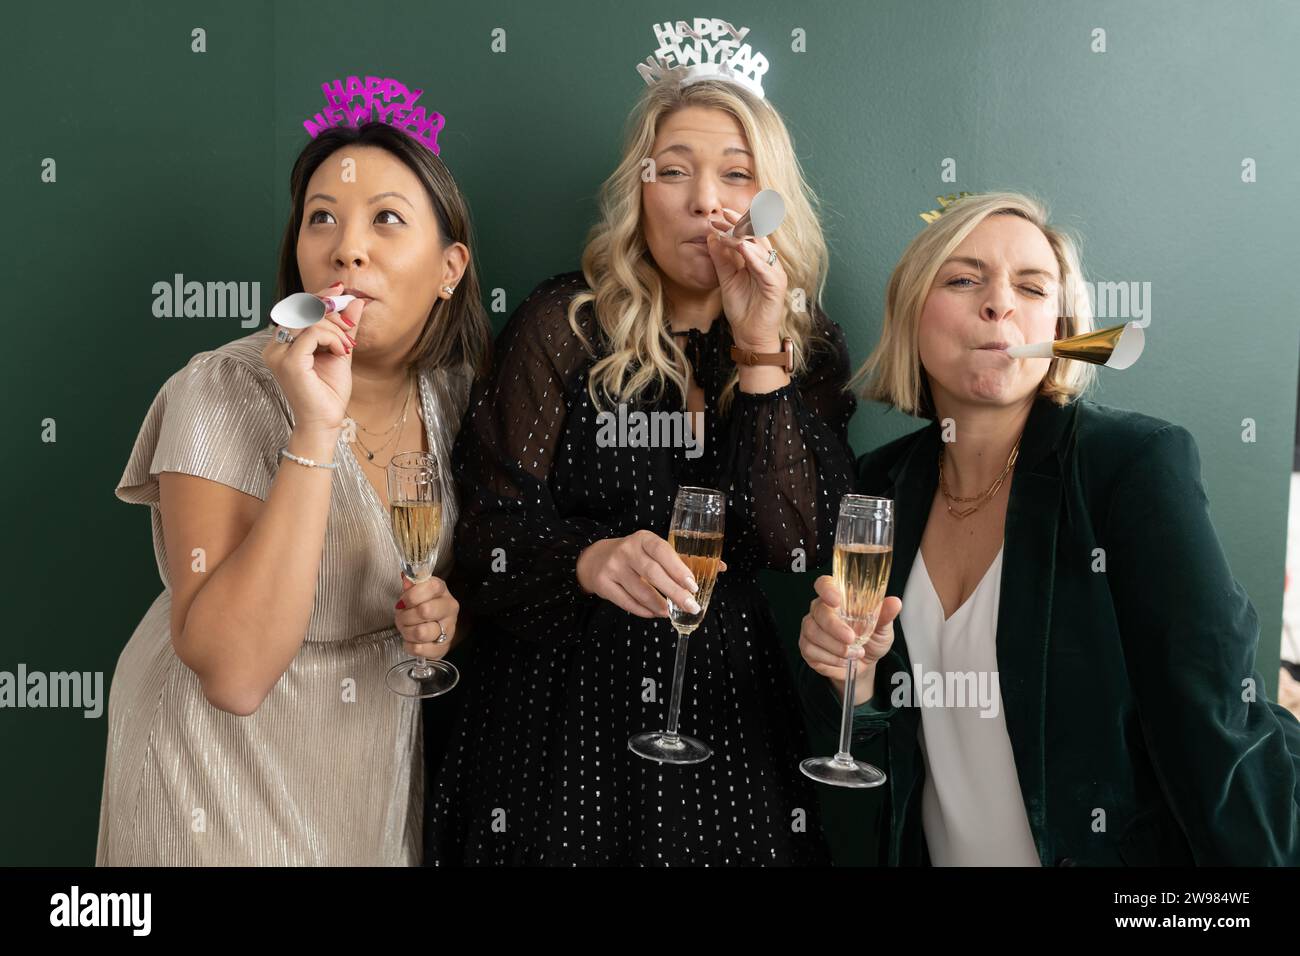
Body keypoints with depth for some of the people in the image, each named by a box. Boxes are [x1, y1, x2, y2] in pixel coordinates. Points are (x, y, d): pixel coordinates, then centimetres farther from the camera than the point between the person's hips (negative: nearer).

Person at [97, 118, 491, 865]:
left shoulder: (452, 390, -6)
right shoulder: (225, 394, -22)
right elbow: (234, 670, -30)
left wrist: (443, 613, -12)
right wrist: (314, 431, -35)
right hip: (230, 768, -5)